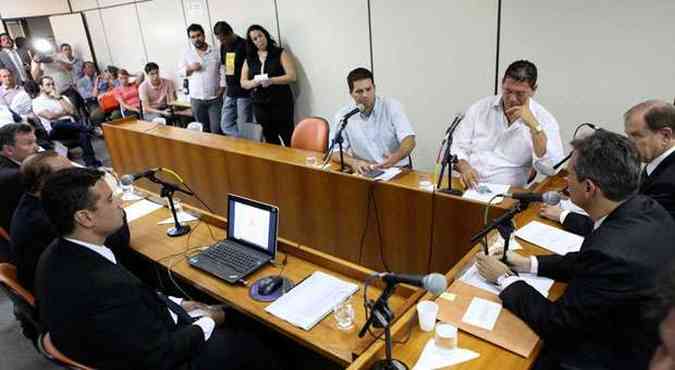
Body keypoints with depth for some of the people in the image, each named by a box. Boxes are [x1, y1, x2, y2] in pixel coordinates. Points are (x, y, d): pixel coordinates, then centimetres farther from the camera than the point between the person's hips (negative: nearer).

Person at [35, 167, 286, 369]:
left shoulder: (57, 255, -9)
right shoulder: (105, 285, -38)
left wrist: (178, 304, 2)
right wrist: (207, 323, -10)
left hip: (139, 338, 8)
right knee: (248, 345, 9)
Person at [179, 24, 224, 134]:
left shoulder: (215, 52, 1)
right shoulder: (187, 53, 5)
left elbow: (222, 71, 1)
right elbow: (180, 72, 10)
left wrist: (222, 87, -9)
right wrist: (190, 68, -10)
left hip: (215, 98, -2)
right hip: (196, 99, 2)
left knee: (217, 130, -5)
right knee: (203, 130, 11)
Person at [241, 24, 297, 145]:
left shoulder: (280, 53, 0)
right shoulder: (249, 59, 11)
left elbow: (292, 76, -8)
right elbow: (243, 82, 11)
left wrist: (271, 81, -20)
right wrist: (254, 82, -12)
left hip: (281, 103, -4)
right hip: (260, 106, 4)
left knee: (288, 139, -6)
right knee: (270, 140, 10)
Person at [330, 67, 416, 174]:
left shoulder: (392, 106, 0)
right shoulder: (342, 116, 2)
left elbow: (409, 141, -9)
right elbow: (335, 152, -1)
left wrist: (396, 157, -31)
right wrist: (354, 162, -23)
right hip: (365, 171, 1)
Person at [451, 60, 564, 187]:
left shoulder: (544, 119, 0)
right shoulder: (479, 108, 6)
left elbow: (552, 169, -11)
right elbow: (457, 147, 5)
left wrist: (533, 125, -15)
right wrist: (465, 168, -15)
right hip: (469, 186, 1)